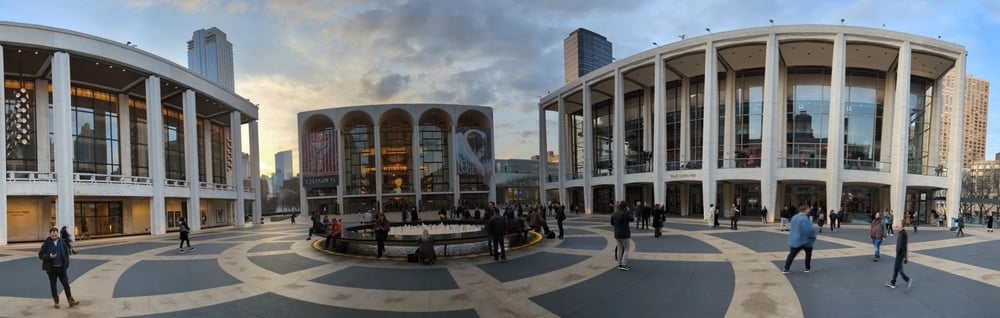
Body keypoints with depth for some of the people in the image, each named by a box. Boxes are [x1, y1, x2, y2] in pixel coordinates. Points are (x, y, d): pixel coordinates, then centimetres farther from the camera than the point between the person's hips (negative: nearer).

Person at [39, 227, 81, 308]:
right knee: (53, 285, 8)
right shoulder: (46, 243, -6)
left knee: (66, 283, 3)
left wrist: (66, 263, 6)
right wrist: (49, 256, -23)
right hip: (51, 268, -1)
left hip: (61, 267, 2)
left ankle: (71, 300, 6)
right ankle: (56, 302, 19)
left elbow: (66, 252, 13)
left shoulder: (62, 242, 2)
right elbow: (40, 255, -4)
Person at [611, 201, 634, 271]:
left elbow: (612, 223, 13)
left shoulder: (614, 214, 3)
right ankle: (624, 265, -3)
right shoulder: (625, 213, -18)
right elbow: (632, 219, -3)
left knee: (619, 248, 12)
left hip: (617, 234, 6)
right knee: (626, 249, 2)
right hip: (624, 234, -6)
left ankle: (619, 265, 15)